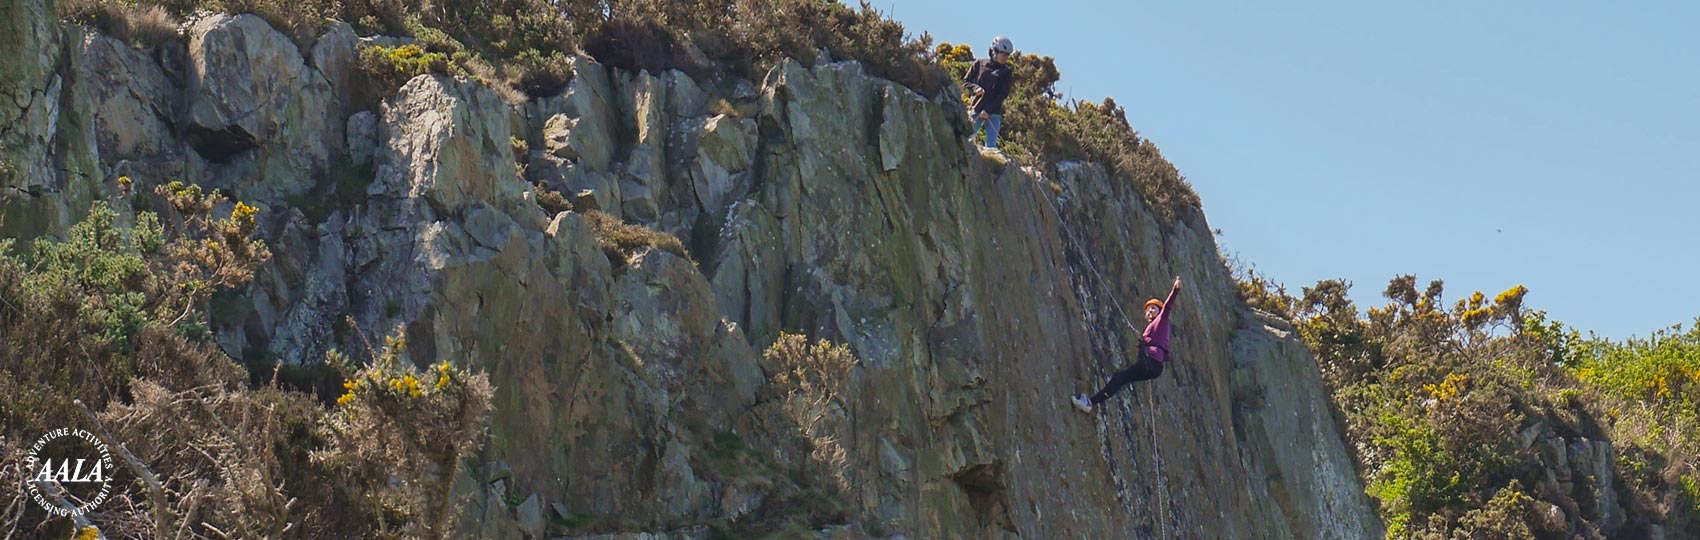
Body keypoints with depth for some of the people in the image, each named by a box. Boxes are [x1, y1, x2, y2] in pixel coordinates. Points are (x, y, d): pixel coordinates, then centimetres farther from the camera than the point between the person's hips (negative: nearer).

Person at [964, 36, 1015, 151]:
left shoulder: (1006, 72, 5)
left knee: (991, 144, -7)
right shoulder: (979, 64, 8)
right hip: (976, 110, 0)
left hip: (994, 113, 0)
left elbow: (1003, 94, -2)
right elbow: (965, 81, 12)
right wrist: (975, 88, -11)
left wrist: (988, 110, -13)